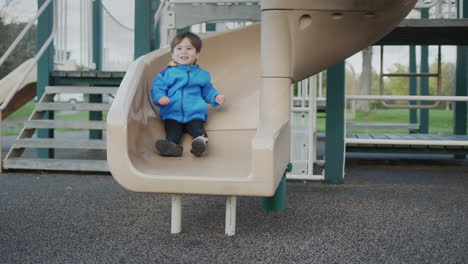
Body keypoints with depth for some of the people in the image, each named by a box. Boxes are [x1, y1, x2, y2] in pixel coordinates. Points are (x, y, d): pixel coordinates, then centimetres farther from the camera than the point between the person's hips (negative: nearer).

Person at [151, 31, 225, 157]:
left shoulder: (201, 75, 16)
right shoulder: (167, 73, 11)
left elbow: (207, 91, 26)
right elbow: (157, 88, 6)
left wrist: (216, 97, 5)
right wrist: (160, 97, -16)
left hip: (195, 114, 0)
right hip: (172, 114, 0)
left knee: (197, 127, -30)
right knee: (172, 130, -27)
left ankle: (201, 140, -57)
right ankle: (172, 146, -52)